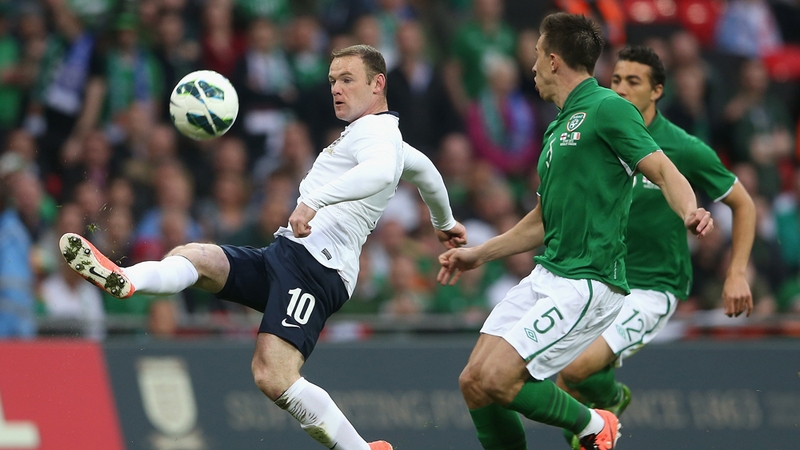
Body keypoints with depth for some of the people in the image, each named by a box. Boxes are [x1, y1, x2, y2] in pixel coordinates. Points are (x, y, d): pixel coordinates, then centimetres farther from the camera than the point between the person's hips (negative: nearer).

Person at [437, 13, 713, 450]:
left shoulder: (606, 108, -9)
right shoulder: (557, 128, 20)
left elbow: (663, 171, -17)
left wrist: (689, 213, -37)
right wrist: (479, 254, 34)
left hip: (587, 281, -9)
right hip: (545, 276, 9)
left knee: (498, 380, -18)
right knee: (474, 383, 2)